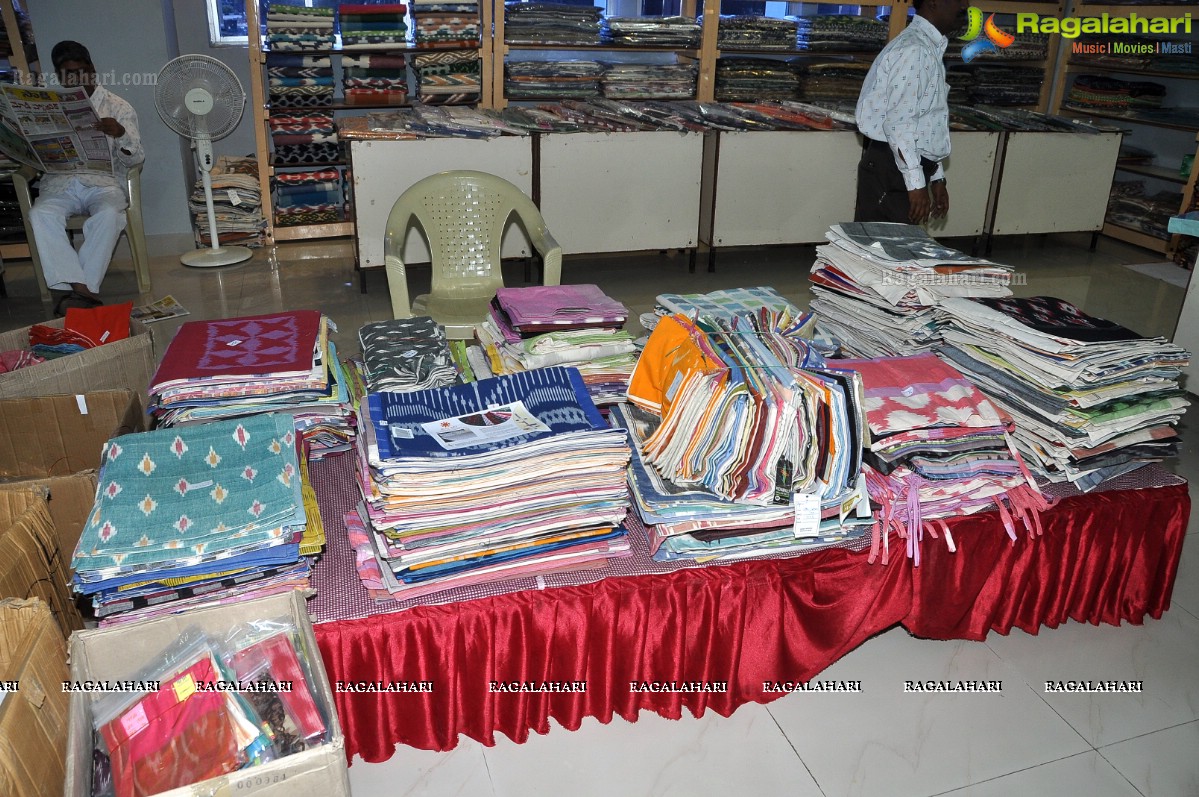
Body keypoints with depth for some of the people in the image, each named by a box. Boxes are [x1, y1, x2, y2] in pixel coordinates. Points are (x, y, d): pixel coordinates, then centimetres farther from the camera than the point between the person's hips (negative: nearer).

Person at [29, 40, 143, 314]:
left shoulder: (118, 107, 9)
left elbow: (134, 159, 1)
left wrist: (121, 133, -20)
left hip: (103, 182, -2)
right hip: (59, 184, 2)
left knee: (108, 214, -37)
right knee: (40, 214, -31)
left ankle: (79, 289, -32)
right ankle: (83, 290, -37)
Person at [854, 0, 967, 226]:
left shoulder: (930, 48, 18)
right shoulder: (913, 50, -13)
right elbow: (898, 123, -21)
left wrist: (936, 178, 20)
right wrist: (917, 182, -22)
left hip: (905, 169, 10)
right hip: (891, 172, -10)